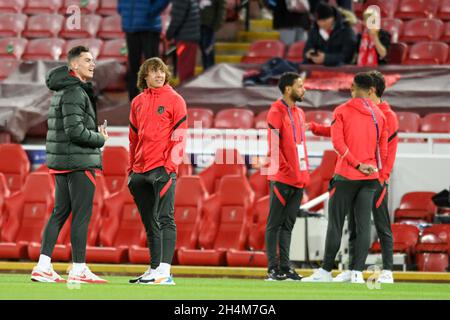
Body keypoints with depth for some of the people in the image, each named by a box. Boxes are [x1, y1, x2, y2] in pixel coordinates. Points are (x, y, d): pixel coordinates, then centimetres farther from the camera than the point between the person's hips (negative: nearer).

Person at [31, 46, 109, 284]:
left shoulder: (62, 91, 17)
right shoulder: (74, 92, -15)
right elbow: (75, 130, -23)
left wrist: (95, 133, 10)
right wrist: (100, 139, -7)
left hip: (61, 161, 10)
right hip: (79, 162, -10)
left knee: (60, 212, 11)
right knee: (82, 214, -5)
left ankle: (43, 266, 8)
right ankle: (78, 270, -3)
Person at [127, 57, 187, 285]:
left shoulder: (174, 100, 0)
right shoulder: (137, 102, 16)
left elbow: (179, 136, -6)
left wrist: (170, 165, -14)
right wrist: (131, 168, 17)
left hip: (163, 169, -6)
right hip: (141, 171, 6)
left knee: (164, 219, -12)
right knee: (149, 222, 10)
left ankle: (164, 271, -18)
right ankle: (154, 269, 15)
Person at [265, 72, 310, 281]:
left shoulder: (298, 113, 17)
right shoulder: (276, 112, -9)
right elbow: (273, 146, -15)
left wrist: (304, 174, 13)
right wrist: (286, 170, -18)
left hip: (298, 179, 8)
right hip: (282, 178, -8)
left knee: (288, 224, 10)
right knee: (275, 223, -4)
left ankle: (285, 267, 13)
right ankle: (273, 268, -5)